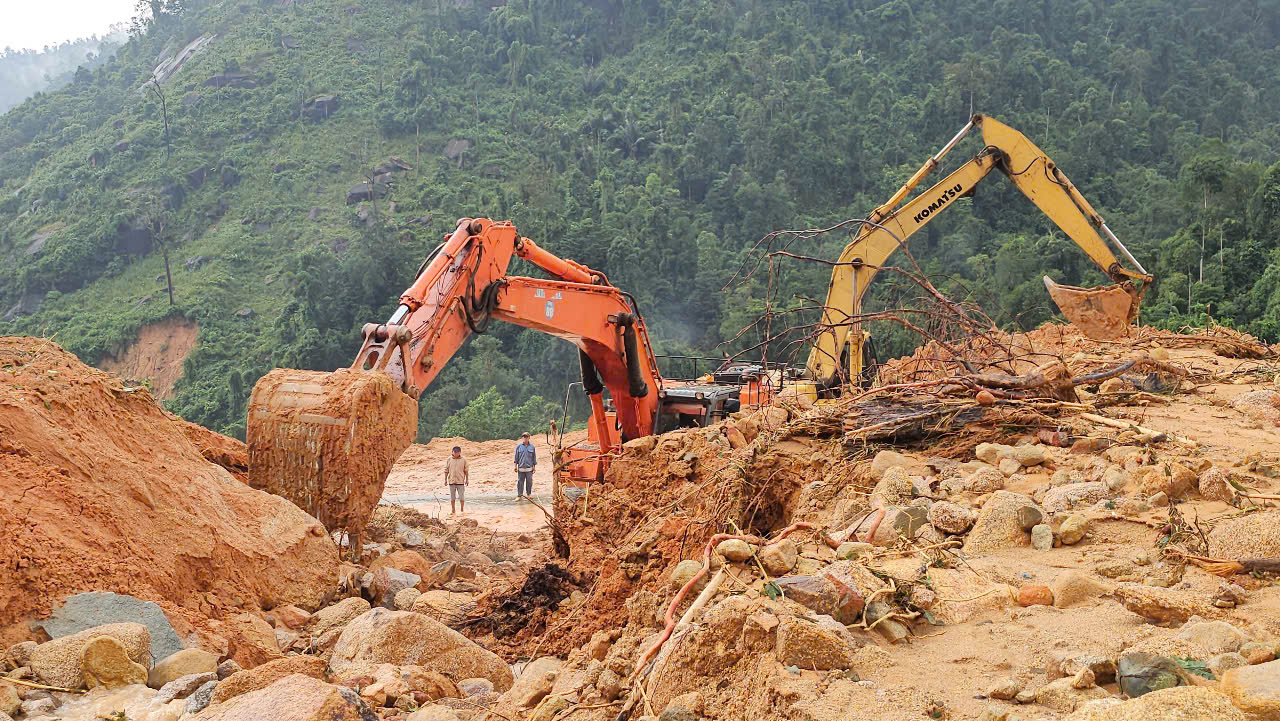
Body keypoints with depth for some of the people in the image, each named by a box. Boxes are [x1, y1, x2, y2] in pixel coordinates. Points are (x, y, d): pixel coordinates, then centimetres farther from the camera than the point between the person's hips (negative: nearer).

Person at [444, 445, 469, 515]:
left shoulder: (463, 460, -1)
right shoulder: (449, 460, 1)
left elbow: (466, 470, 4)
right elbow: (446, 470, 6)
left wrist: (467, 479, 3)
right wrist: (445, 479, 3)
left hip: (460, 481, -1)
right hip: (451, 481, 1)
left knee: (461, 497, 0)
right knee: (452, 497, 8)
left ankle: (462, 510, 12)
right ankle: (453, 510, 18)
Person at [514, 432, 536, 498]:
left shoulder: (532, 447, 7)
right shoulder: (519, 446, 5)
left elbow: (534, 457, 12)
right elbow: (516, 457, 8)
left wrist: (534, 466, 10)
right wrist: (515, 466, 3)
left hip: (529, 468, 1)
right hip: (521, 468, 0)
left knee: (529, 482, 3)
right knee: (520, 482, 1)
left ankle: (528, 494, 16)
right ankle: (519, 495, 5)